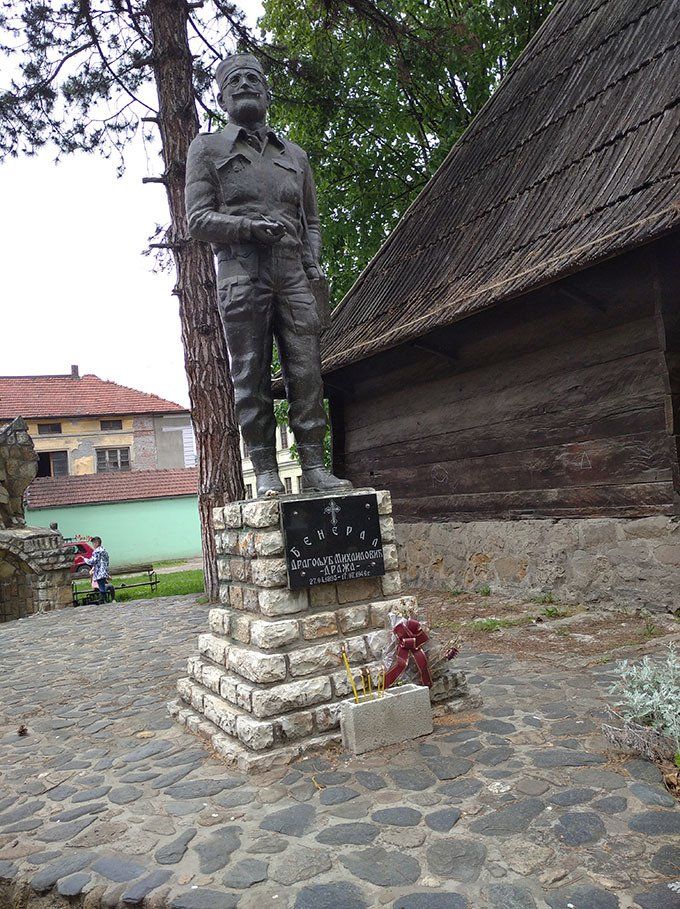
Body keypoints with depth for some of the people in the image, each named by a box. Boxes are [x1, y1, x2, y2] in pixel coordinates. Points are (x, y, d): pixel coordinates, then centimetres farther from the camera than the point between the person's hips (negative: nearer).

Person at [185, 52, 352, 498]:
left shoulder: (295, 155, 25)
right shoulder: (208, 148, 13)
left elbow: (312, 219, 27)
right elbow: (198, 218, 3)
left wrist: (312, 259, 6)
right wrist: (250, 227, -13)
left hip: (294, 276, 3)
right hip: (242, 274, -3)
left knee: (307, 373, -5)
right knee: (251, 377, -5)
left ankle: (314, 468, -1)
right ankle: (266, 473, -1)